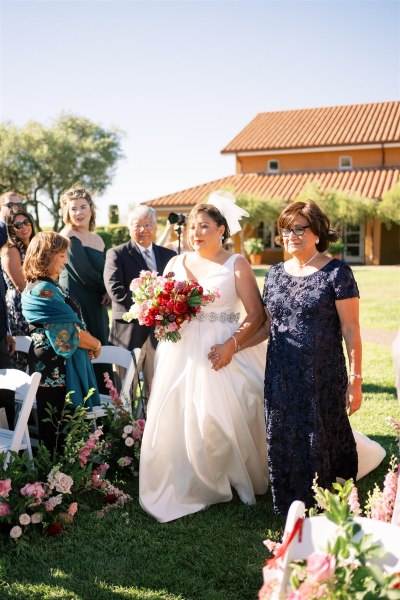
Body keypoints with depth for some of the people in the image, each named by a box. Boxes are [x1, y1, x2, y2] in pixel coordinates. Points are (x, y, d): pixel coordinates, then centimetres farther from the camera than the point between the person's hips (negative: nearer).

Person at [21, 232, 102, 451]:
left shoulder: (50, 286, 12)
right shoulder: (42, 290, -19)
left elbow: (69, 324, 13)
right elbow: (71, 332, -20)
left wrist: (90, 342, -3)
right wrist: (96, 344, -3)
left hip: (65, 365, 9)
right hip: (56, 369, -9)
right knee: (56, 428, 3)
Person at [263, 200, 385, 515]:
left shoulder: (336, 272, -7)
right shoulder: (275, 273, 9)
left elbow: (351, 330, -9)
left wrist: (355, 379, -12)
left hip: (324, 378, -4)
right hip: (281, 378, 5)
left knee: (322, 441, 4)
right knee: (283, 443, 10)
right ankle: (291, 511, 32)